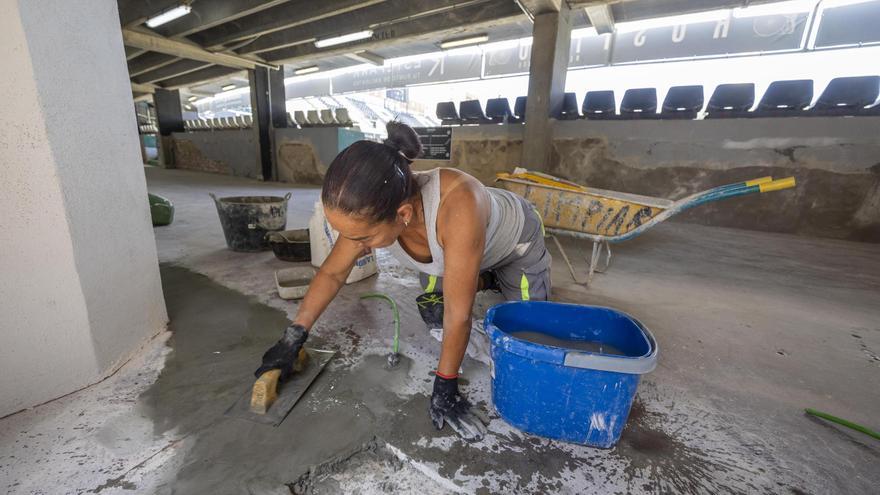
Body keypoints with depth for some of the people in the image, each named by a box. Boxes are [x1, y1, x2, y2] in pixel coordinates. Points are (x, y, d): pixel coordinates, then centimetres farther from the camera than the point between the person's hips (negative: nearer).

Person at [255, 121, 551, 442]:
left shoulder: (456, 206, -49)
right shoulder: (371, 214, -31)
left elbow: (459, 315, -40)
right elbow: (332, 273, -14)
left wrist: (444, 388, -28)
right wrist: (293, 337, -13)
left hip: (516, 237, -3)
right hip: (451, 244, 4)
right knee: (432, 316, 0)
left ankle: (489, 279, 27)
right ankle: (484, 279, 24)